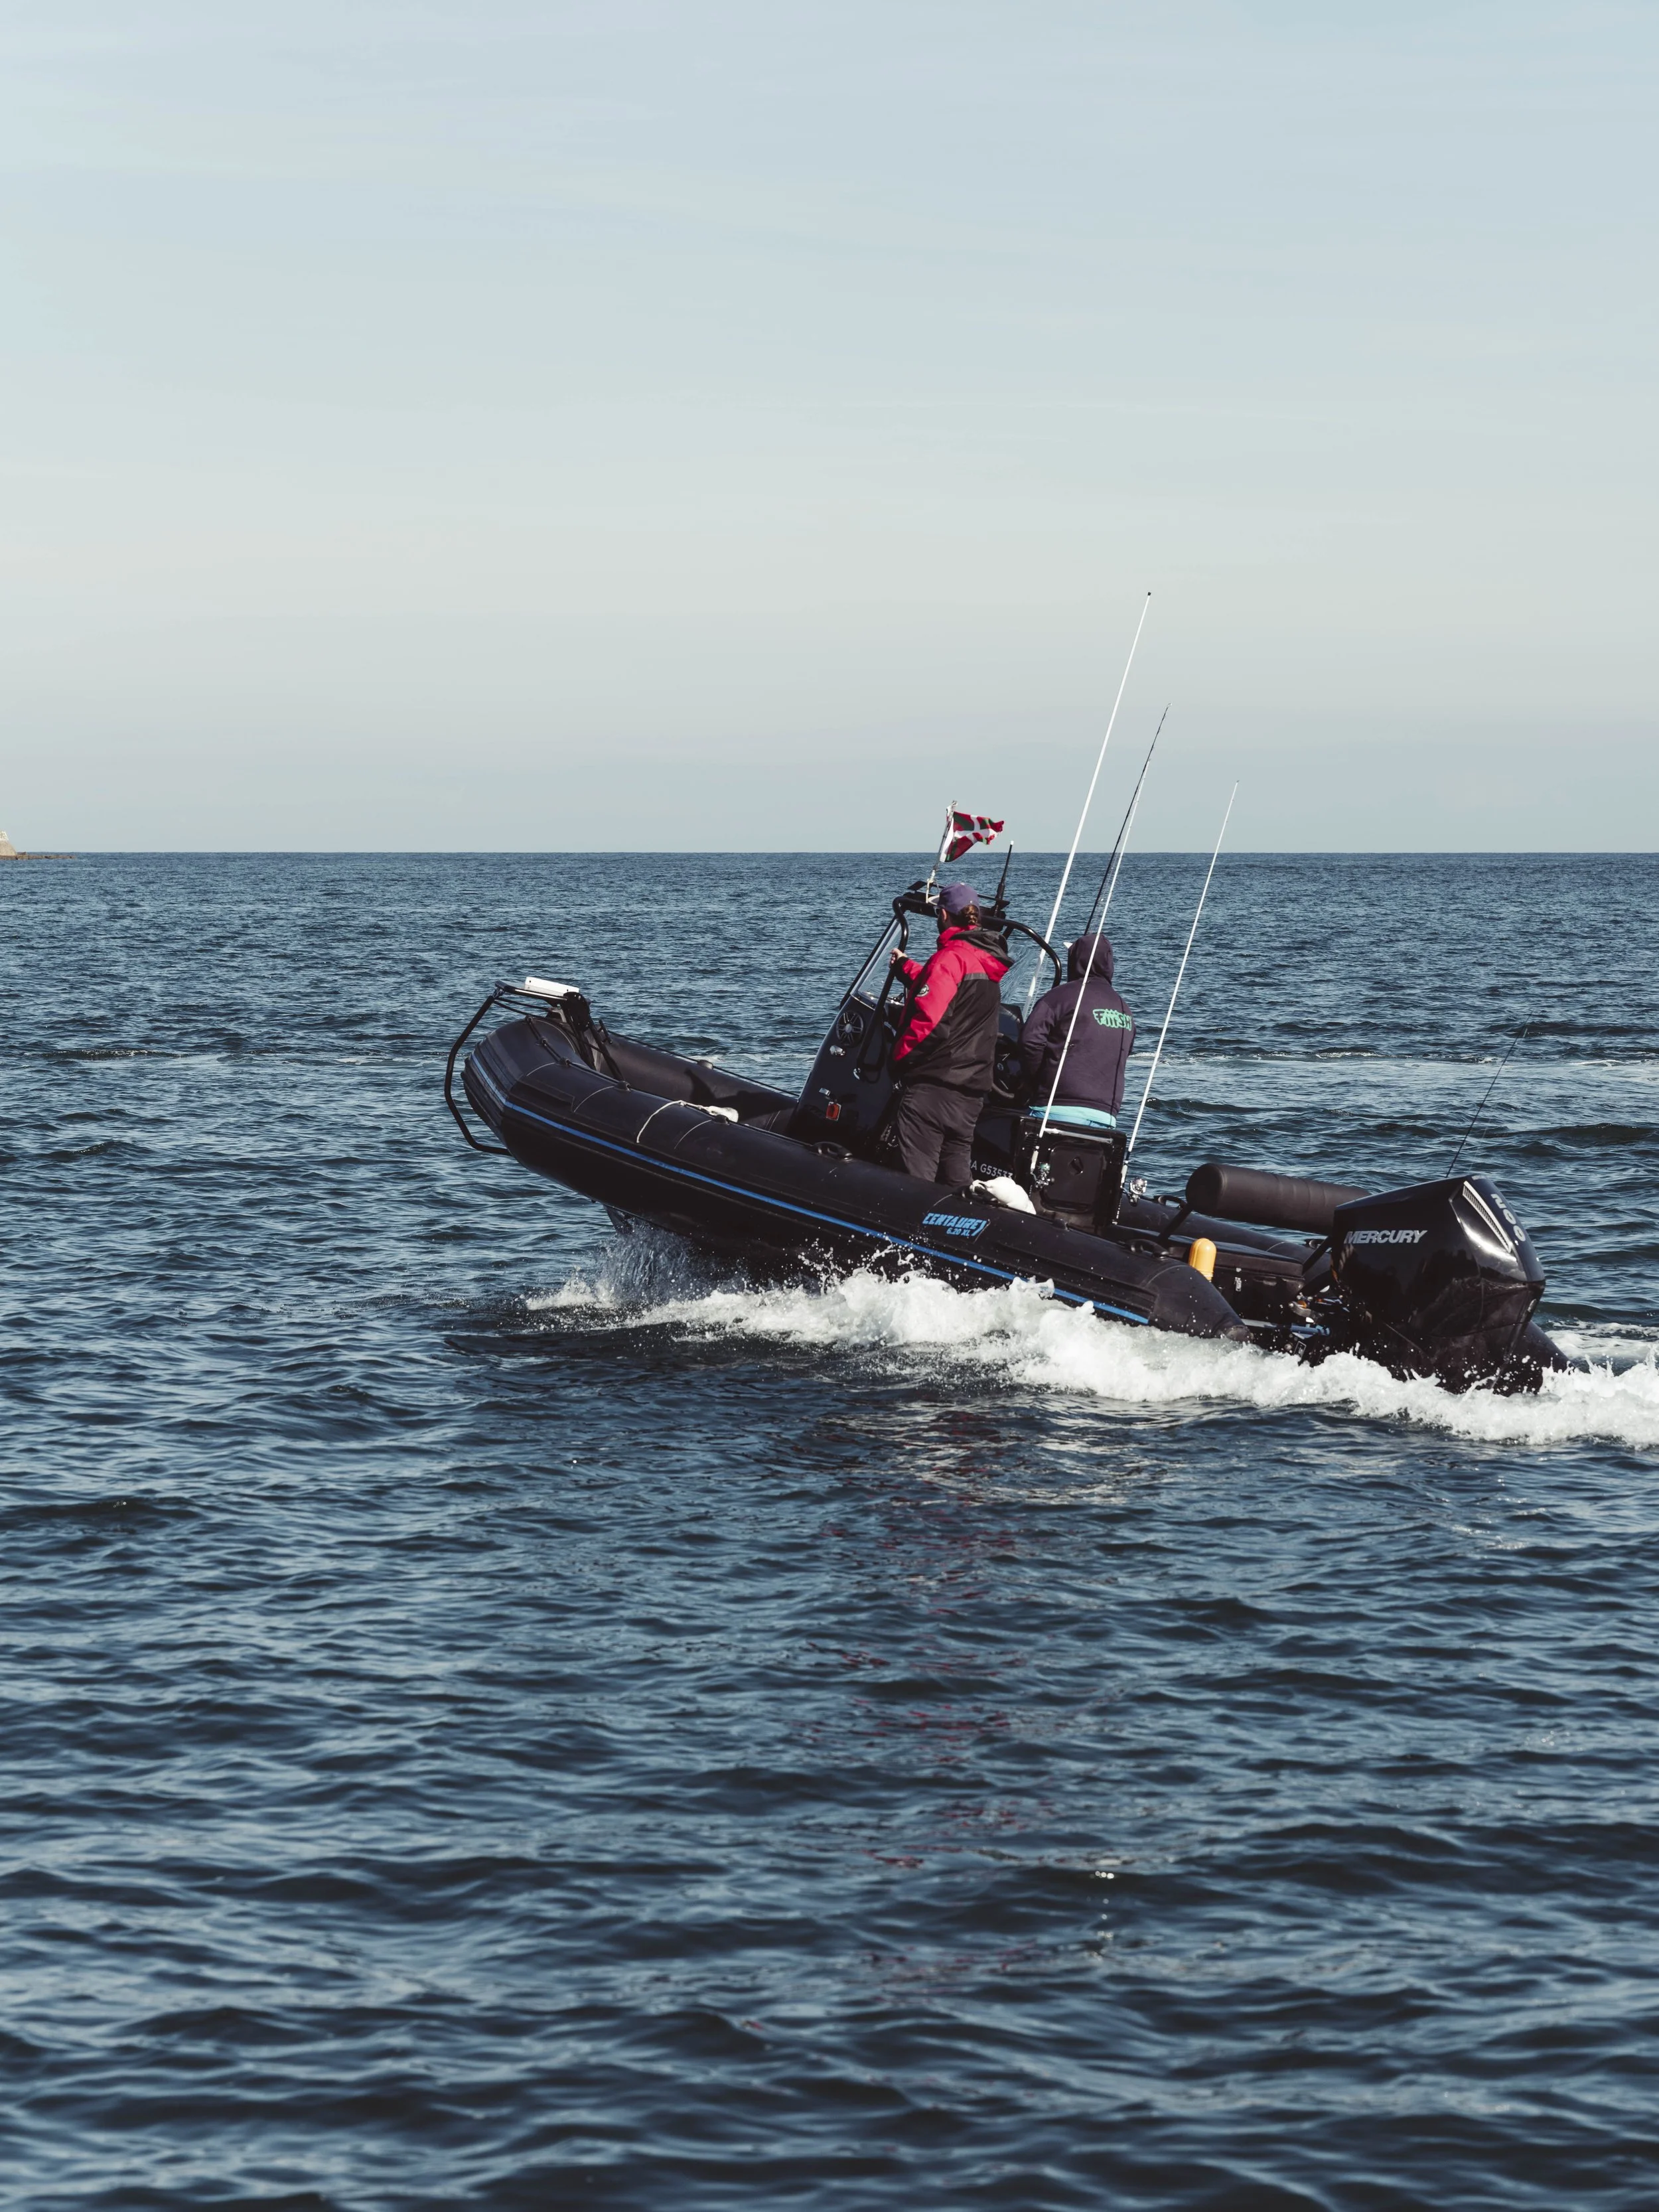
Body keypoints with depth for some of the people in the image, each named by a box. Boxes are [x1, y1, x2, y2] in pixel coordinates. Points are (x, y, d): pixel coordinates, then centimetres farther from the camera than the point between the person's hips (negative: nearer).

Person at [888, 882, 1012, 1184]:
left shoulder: (950, 957, -13)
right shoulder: (987, 962, 15)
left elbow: (930, 1020, -23)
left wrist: (900, 1055, -9)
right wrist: (905, 966, 48)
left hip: (933, 1083, -9)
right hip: (972, 1090, 9)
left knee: (915, 1177, -9)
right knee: (957, 1175, 12)